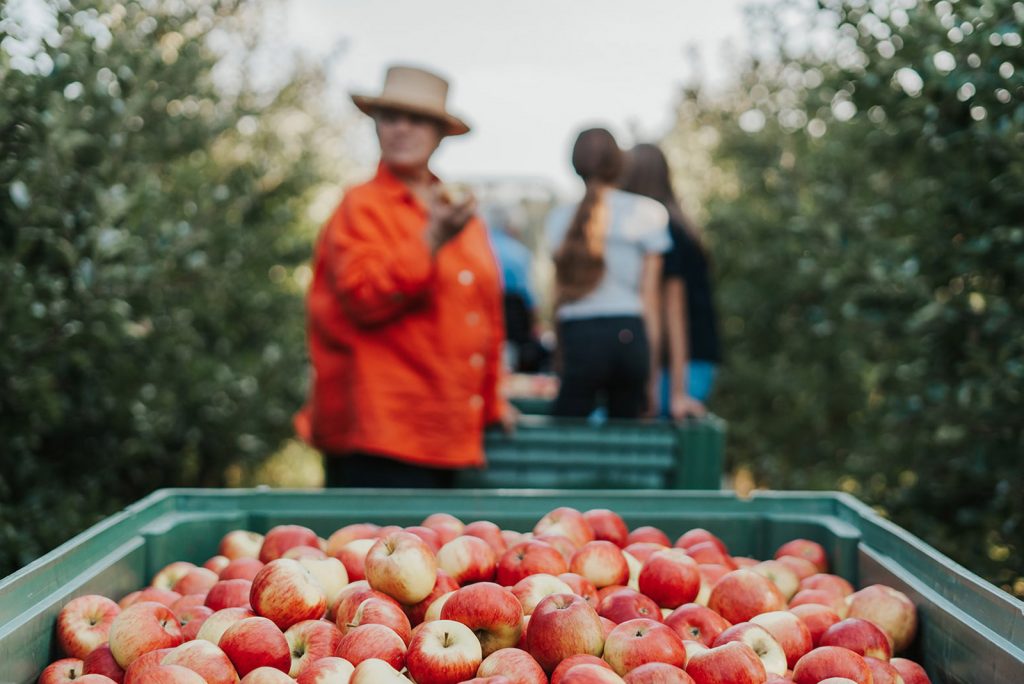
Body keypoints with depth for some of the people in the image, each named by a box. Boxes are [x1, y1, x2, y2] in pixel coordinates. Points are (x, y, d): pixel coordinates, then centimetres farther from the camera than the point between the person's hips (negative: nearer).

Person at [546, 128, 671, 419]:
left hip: (579, 338, 0)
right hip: (630, 336, 0)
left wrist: (561, 359, 13)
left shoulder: (560, 217, 7)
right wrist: (650, 371, 7)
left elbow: (560, 295, 7)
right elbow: (649, 296, 3)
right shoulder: (646, 213, 3)